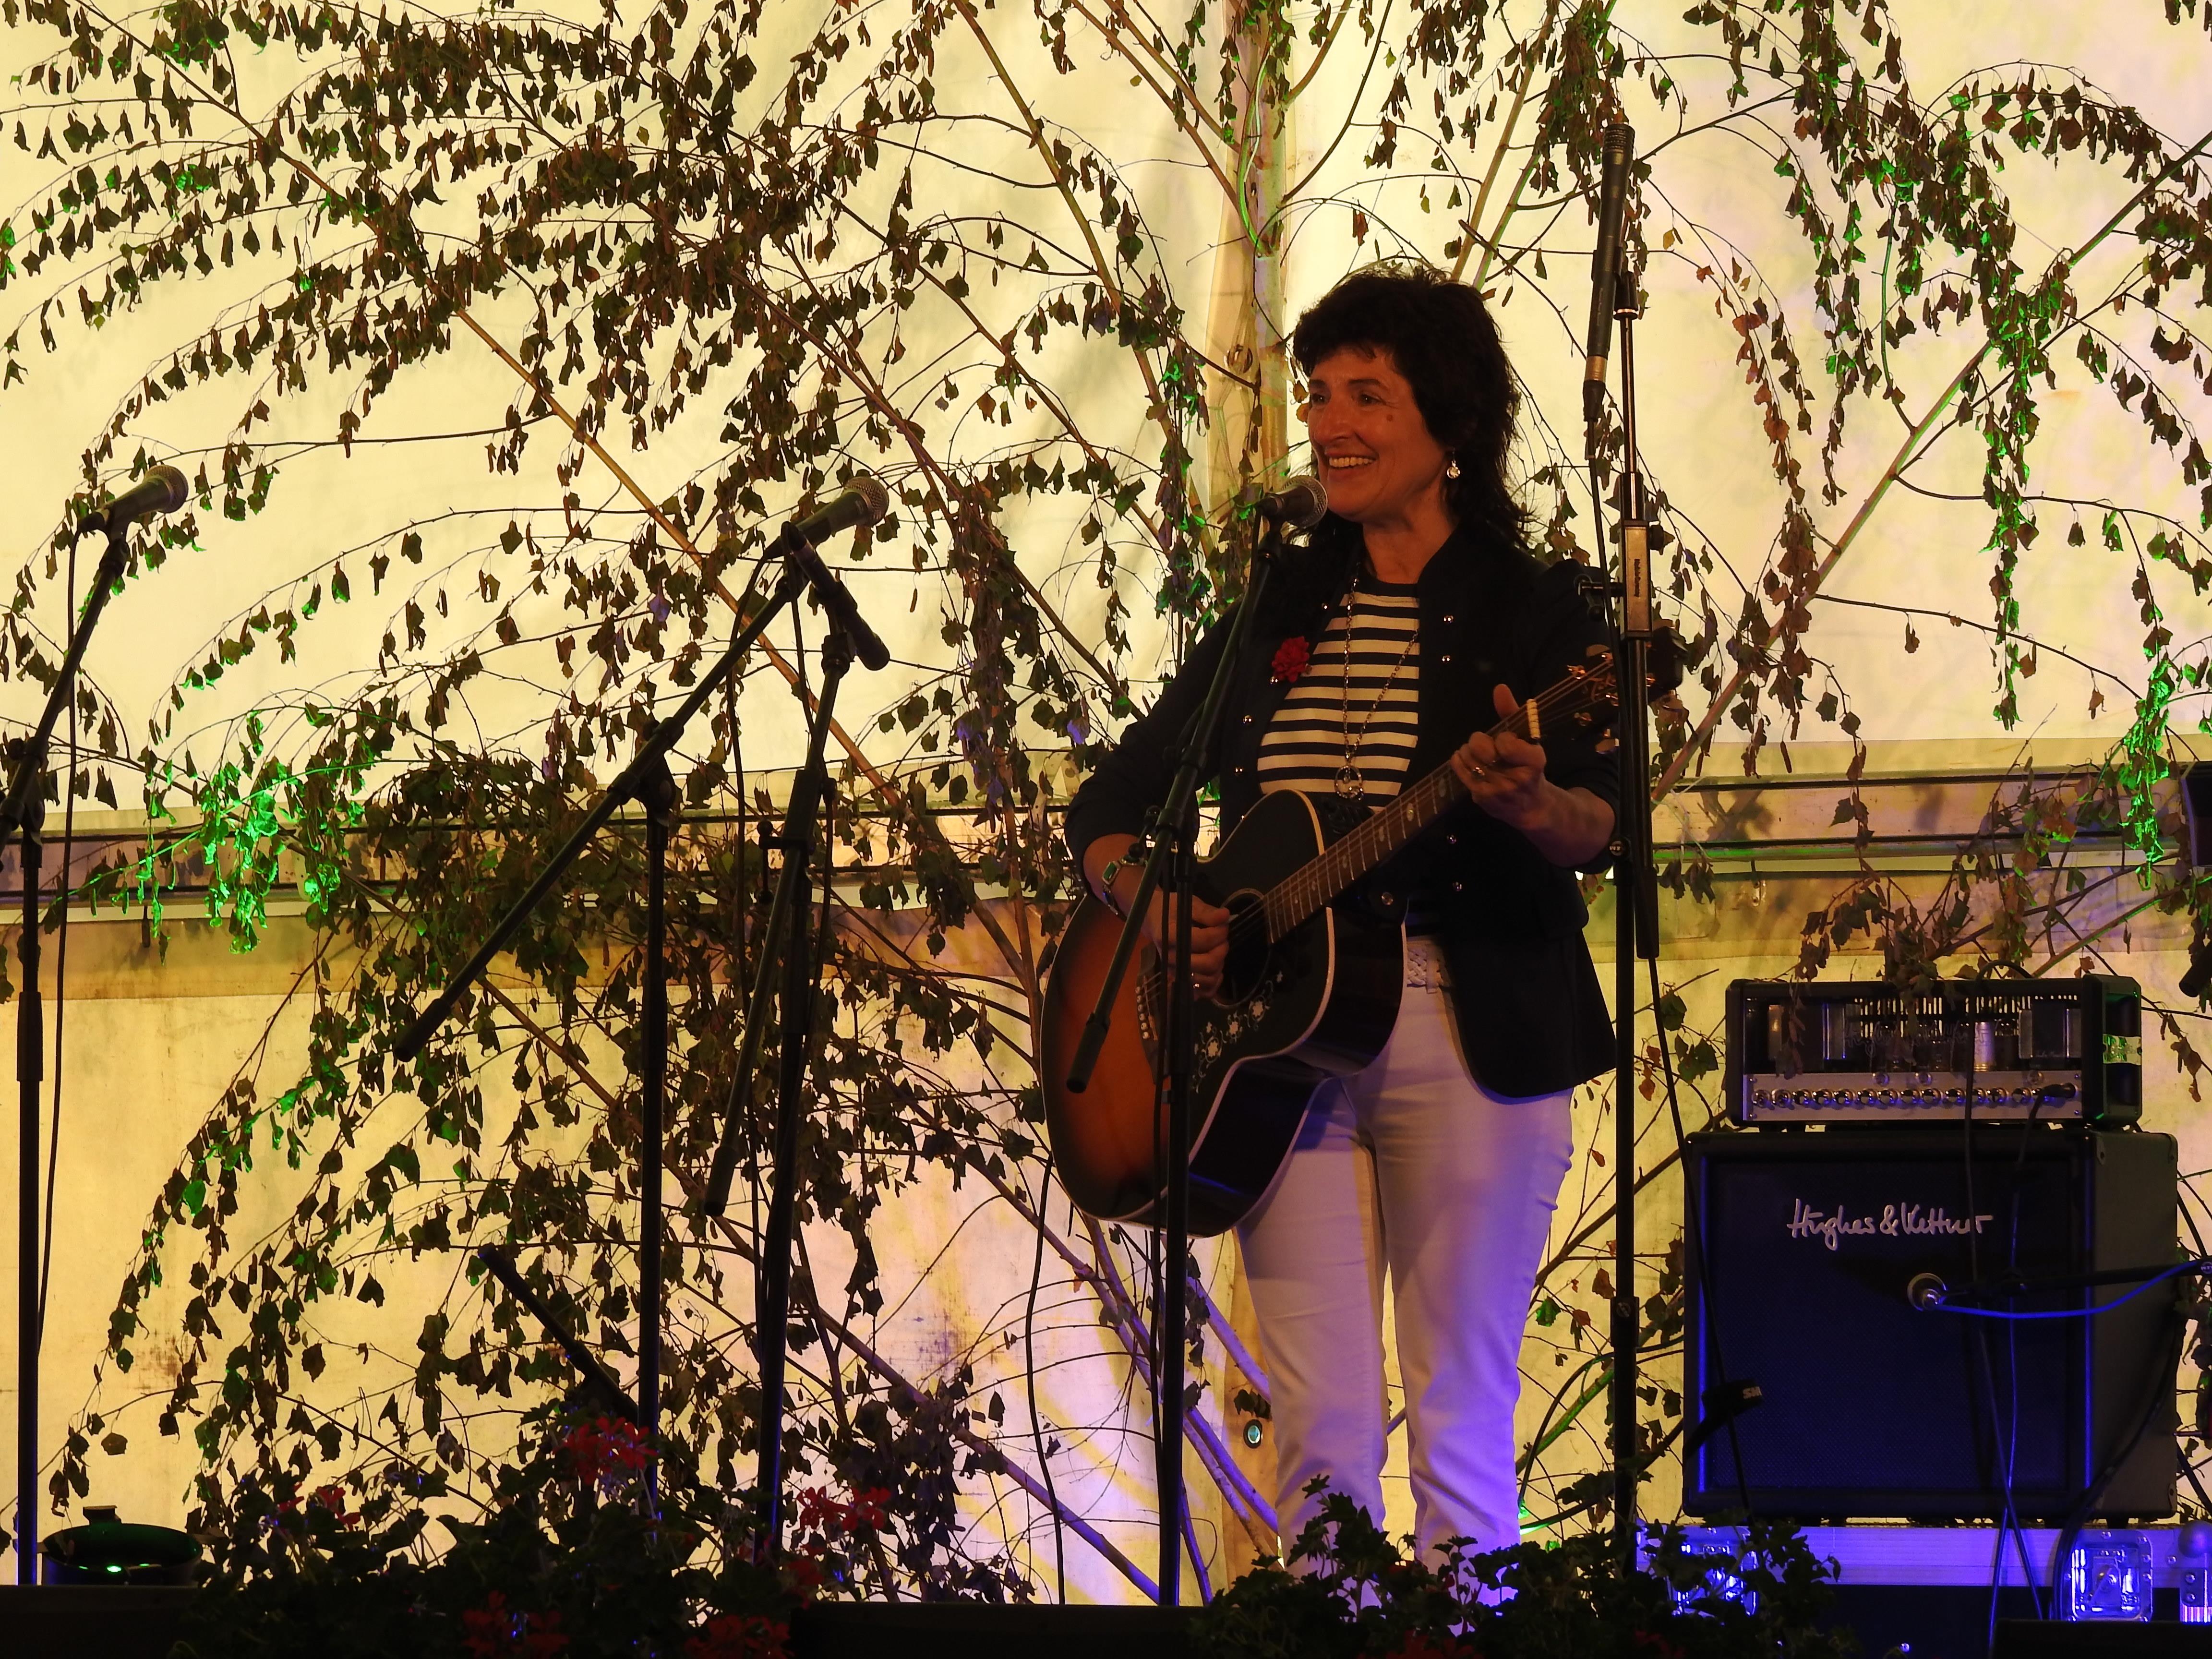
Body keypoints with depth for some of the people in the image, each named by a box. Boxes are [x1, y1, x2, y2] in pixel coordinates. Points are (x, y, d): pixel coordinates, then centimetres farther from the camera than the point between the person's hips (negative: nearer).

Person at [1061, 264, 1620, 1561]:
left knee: (1461, 1425, -2)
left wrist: (1529, 803, -33)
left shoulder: (1533, 610, 3)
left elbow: (1602, 828, -11)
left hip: (1465, 1029, -3)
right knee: (1323, 1429, -2)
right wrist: (1146, 901, -4)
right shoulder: (1278, 608, 15)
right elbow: (1111, 802, 17)